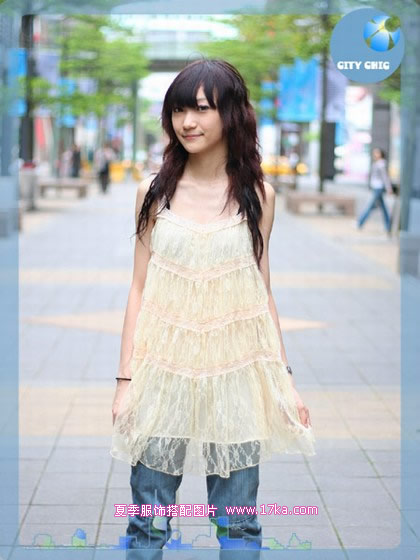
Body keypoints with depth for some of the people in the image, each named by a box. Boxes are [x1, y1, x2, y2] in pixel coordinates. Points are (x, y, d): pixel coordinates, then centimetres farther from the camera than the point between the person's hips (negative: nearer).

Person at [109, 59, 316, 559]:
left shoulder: (258, 196, 2)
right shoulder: (154, 192, 1)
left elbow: (262, 291, 7)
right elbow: (139, 288, 3)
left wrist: (284, 379, 4)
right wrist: (126, 380, -1)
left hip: (236, 368, 0)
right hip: (164, 366, 0)